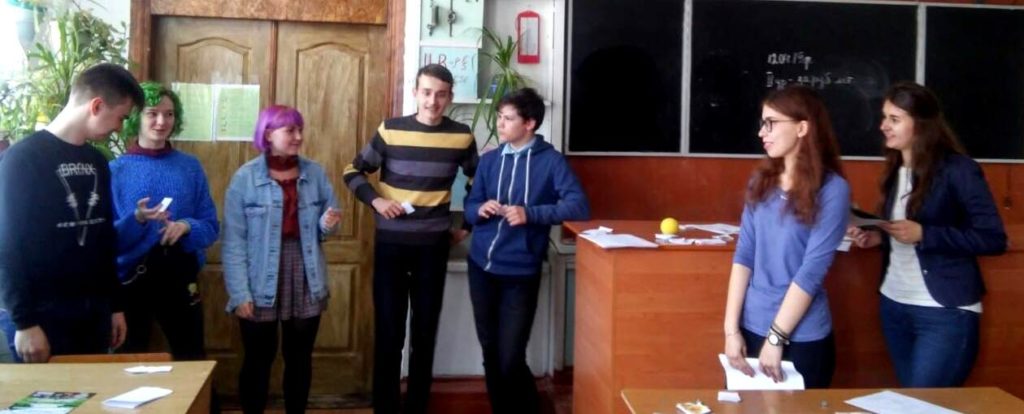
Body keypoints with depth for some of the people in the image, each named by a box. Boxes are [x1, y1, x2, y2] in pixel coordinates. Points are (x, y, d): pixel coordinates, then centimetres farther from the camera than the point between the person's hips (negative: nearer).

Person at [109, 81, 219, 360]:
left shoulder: (190, 166, 3)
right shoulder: (116, 170, -2)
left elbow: (211, 227, 3)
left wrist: (186, 226, -17)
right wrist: (137, 220, -22)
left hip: (180, 275, 1)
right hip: (131, 277, -1)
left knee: (192, 358, 9)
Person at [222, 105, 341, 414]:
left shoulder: (315, 173, 3)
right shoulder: (245, 177, -6)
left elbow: (324, 229, 10)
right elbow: (234, 241, -9)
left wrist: (329, 224, -14)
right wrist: (240, 293, -14)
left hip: (306, 283, 3)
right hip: (260, 286, -3)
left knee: (300, 357, 15)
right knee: (258, 358, 10)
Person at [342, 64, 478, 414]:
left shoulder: (462, 137, -1)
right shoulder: (390, 131, -5)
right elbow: (353, 172, 4)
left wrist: (468, 225, 10)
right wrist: (375, 200, -12)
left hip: (434, 245, 1)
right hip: (390, 243, -1)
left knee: (425, 330, 9)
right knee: (388, 330, 2)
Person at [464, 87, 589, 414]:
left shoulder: (551, 160, -5)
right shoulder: (489, 160, 10)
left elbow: (579, 206, -15)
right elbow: (469, 207, 12)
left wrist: (530, 213, -25)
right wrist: (481, 209, -11)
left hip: (521, 272, -5)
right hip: (481, 267, 5)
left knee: (510, 359, -3)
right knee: (490, 353, 13)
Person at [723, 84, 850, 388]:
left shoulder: (832, 190, -10)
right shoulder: (761, 180, 4)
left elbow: (812, 270, -15)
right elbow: (743, 255, 1)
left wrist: (776, 338, -15)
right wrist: (731, 328, -4)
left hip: (803, 338, -4)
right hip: (751, 328, 5)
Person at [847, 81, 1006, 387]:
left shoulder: (958, 169, -11)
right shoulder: (895, 171, 10)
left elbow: (994, 240, -14)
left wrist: (923, 234, -21)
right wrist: (878, 237, -1)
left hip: (946, 313, -7)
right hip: (894, 305, 7)